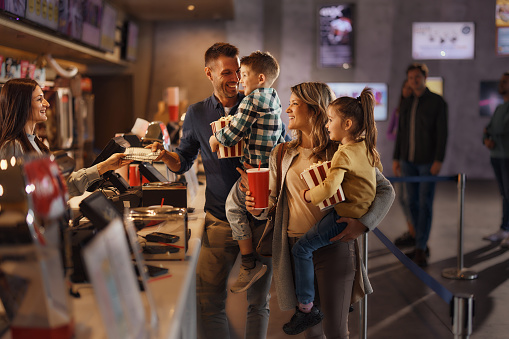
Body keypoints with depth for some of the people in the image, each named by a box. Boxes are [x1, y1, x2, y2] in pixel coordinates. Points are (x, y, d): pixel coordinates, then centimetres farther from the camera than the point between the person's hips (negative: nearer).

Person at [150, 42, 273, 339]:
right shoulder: (197, 114, 7)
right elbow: (183, 162, 14)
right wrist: (165, 154, -7)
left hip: (260, 217, -1)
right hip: (219, 219, 1)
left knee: (259, 300, 8)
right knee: (209, 301, -1)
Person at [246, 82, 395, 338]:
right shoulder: (282, 154, 9)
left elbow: (386, 190, -1)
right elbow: (273, 199, 14)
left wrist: (363, 223, -15)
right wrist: (260, 209, -9)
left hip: (333, 247, -3)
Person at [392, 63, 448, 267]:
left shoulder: (437, 102, -6)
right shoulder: (406, 104, 10)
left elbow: (442, 133, -11)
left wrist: (439, 160, -18)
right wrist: (396, 159, 8)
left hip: (428, 162, -5)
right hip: (408, 161, 6)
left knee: (425, 204, -8)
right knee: (413, 203, 7)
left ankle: (420, 250, -6)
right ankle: (422, 246, 17)